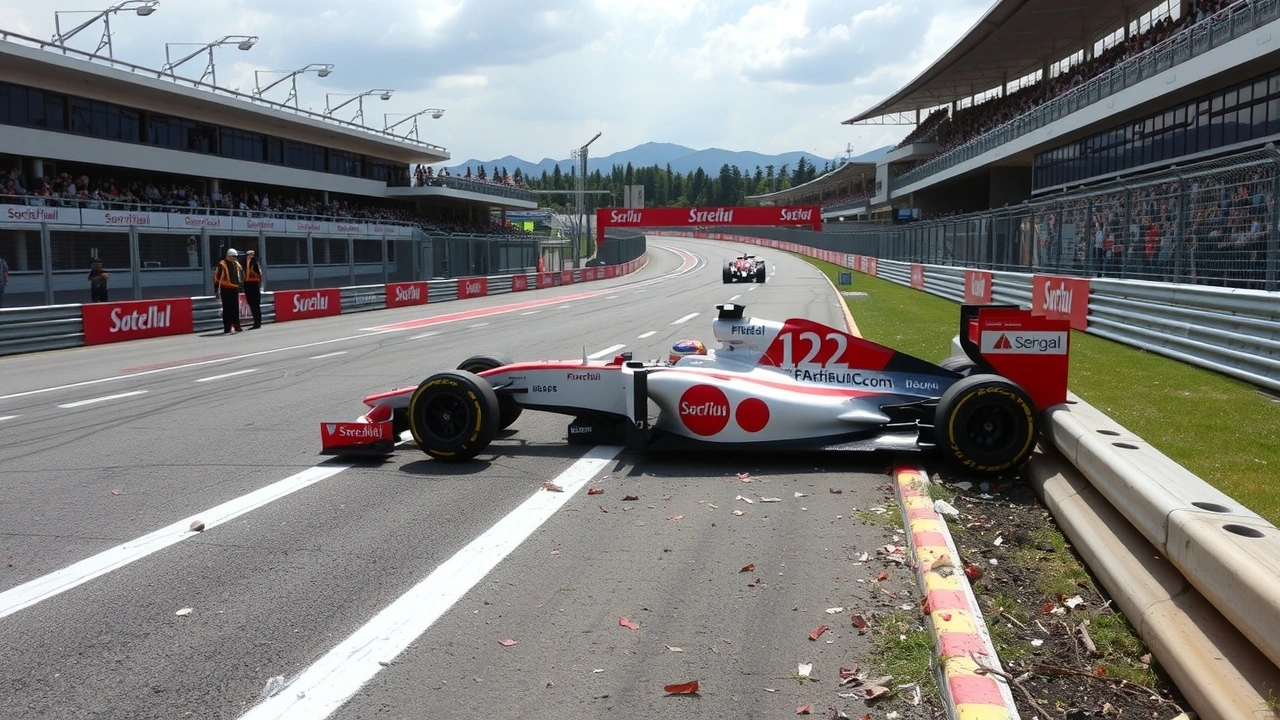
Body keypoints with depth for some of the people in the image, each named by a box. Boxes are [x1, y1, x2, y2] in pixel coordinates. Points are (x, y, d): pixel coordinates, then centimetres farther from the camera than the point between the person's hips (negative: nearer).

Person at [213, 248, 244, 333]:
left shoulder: (237, 264, 11)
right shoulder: (222, 264, -8)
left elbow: (241, 272, 28)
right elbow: (216, 276, -7)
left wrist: (241, 281, 16)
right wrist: (217, 289, -7)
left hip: (235, 289, 5)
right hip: (226, 289, -5)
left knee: (235, 308, 8)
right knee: (227, 309, -2)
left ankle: (236, 326, 15)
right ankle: (227, 328, 1)